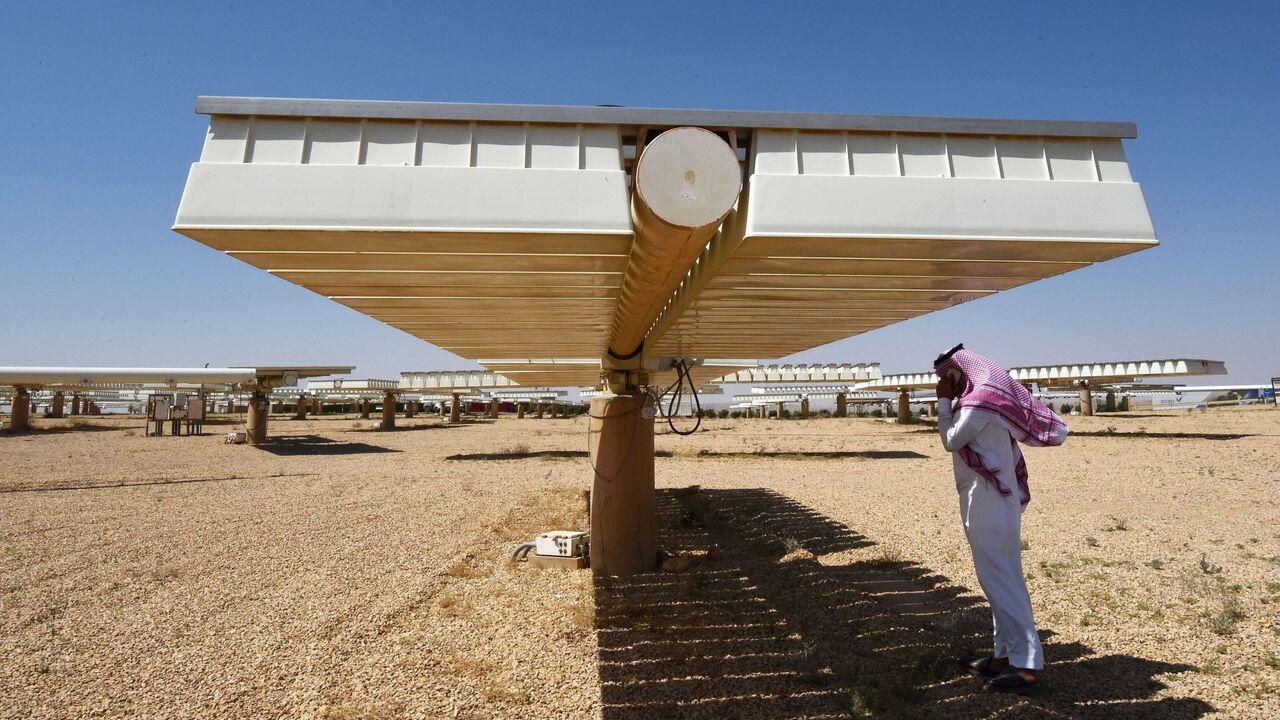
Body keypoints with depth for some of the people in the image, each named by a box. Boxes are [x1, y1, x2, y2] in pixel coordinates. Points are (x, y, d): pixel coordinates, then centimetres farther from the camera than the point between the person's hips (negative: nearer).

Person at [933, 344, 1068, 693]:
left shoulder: (979, 399, -16)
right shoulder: (987, 395, 16)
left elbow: (951, 441, -10)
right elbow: (959, 442, 18)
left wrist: (944, 401, -3)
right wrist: (949, 401, 11)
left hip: (988, 504, -10)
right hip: (994, 503, 10)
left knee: (1001, 581, -7)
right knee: (999, 579, 14)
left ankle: (1027, 663, -3)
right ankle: (1005, 654, 23)